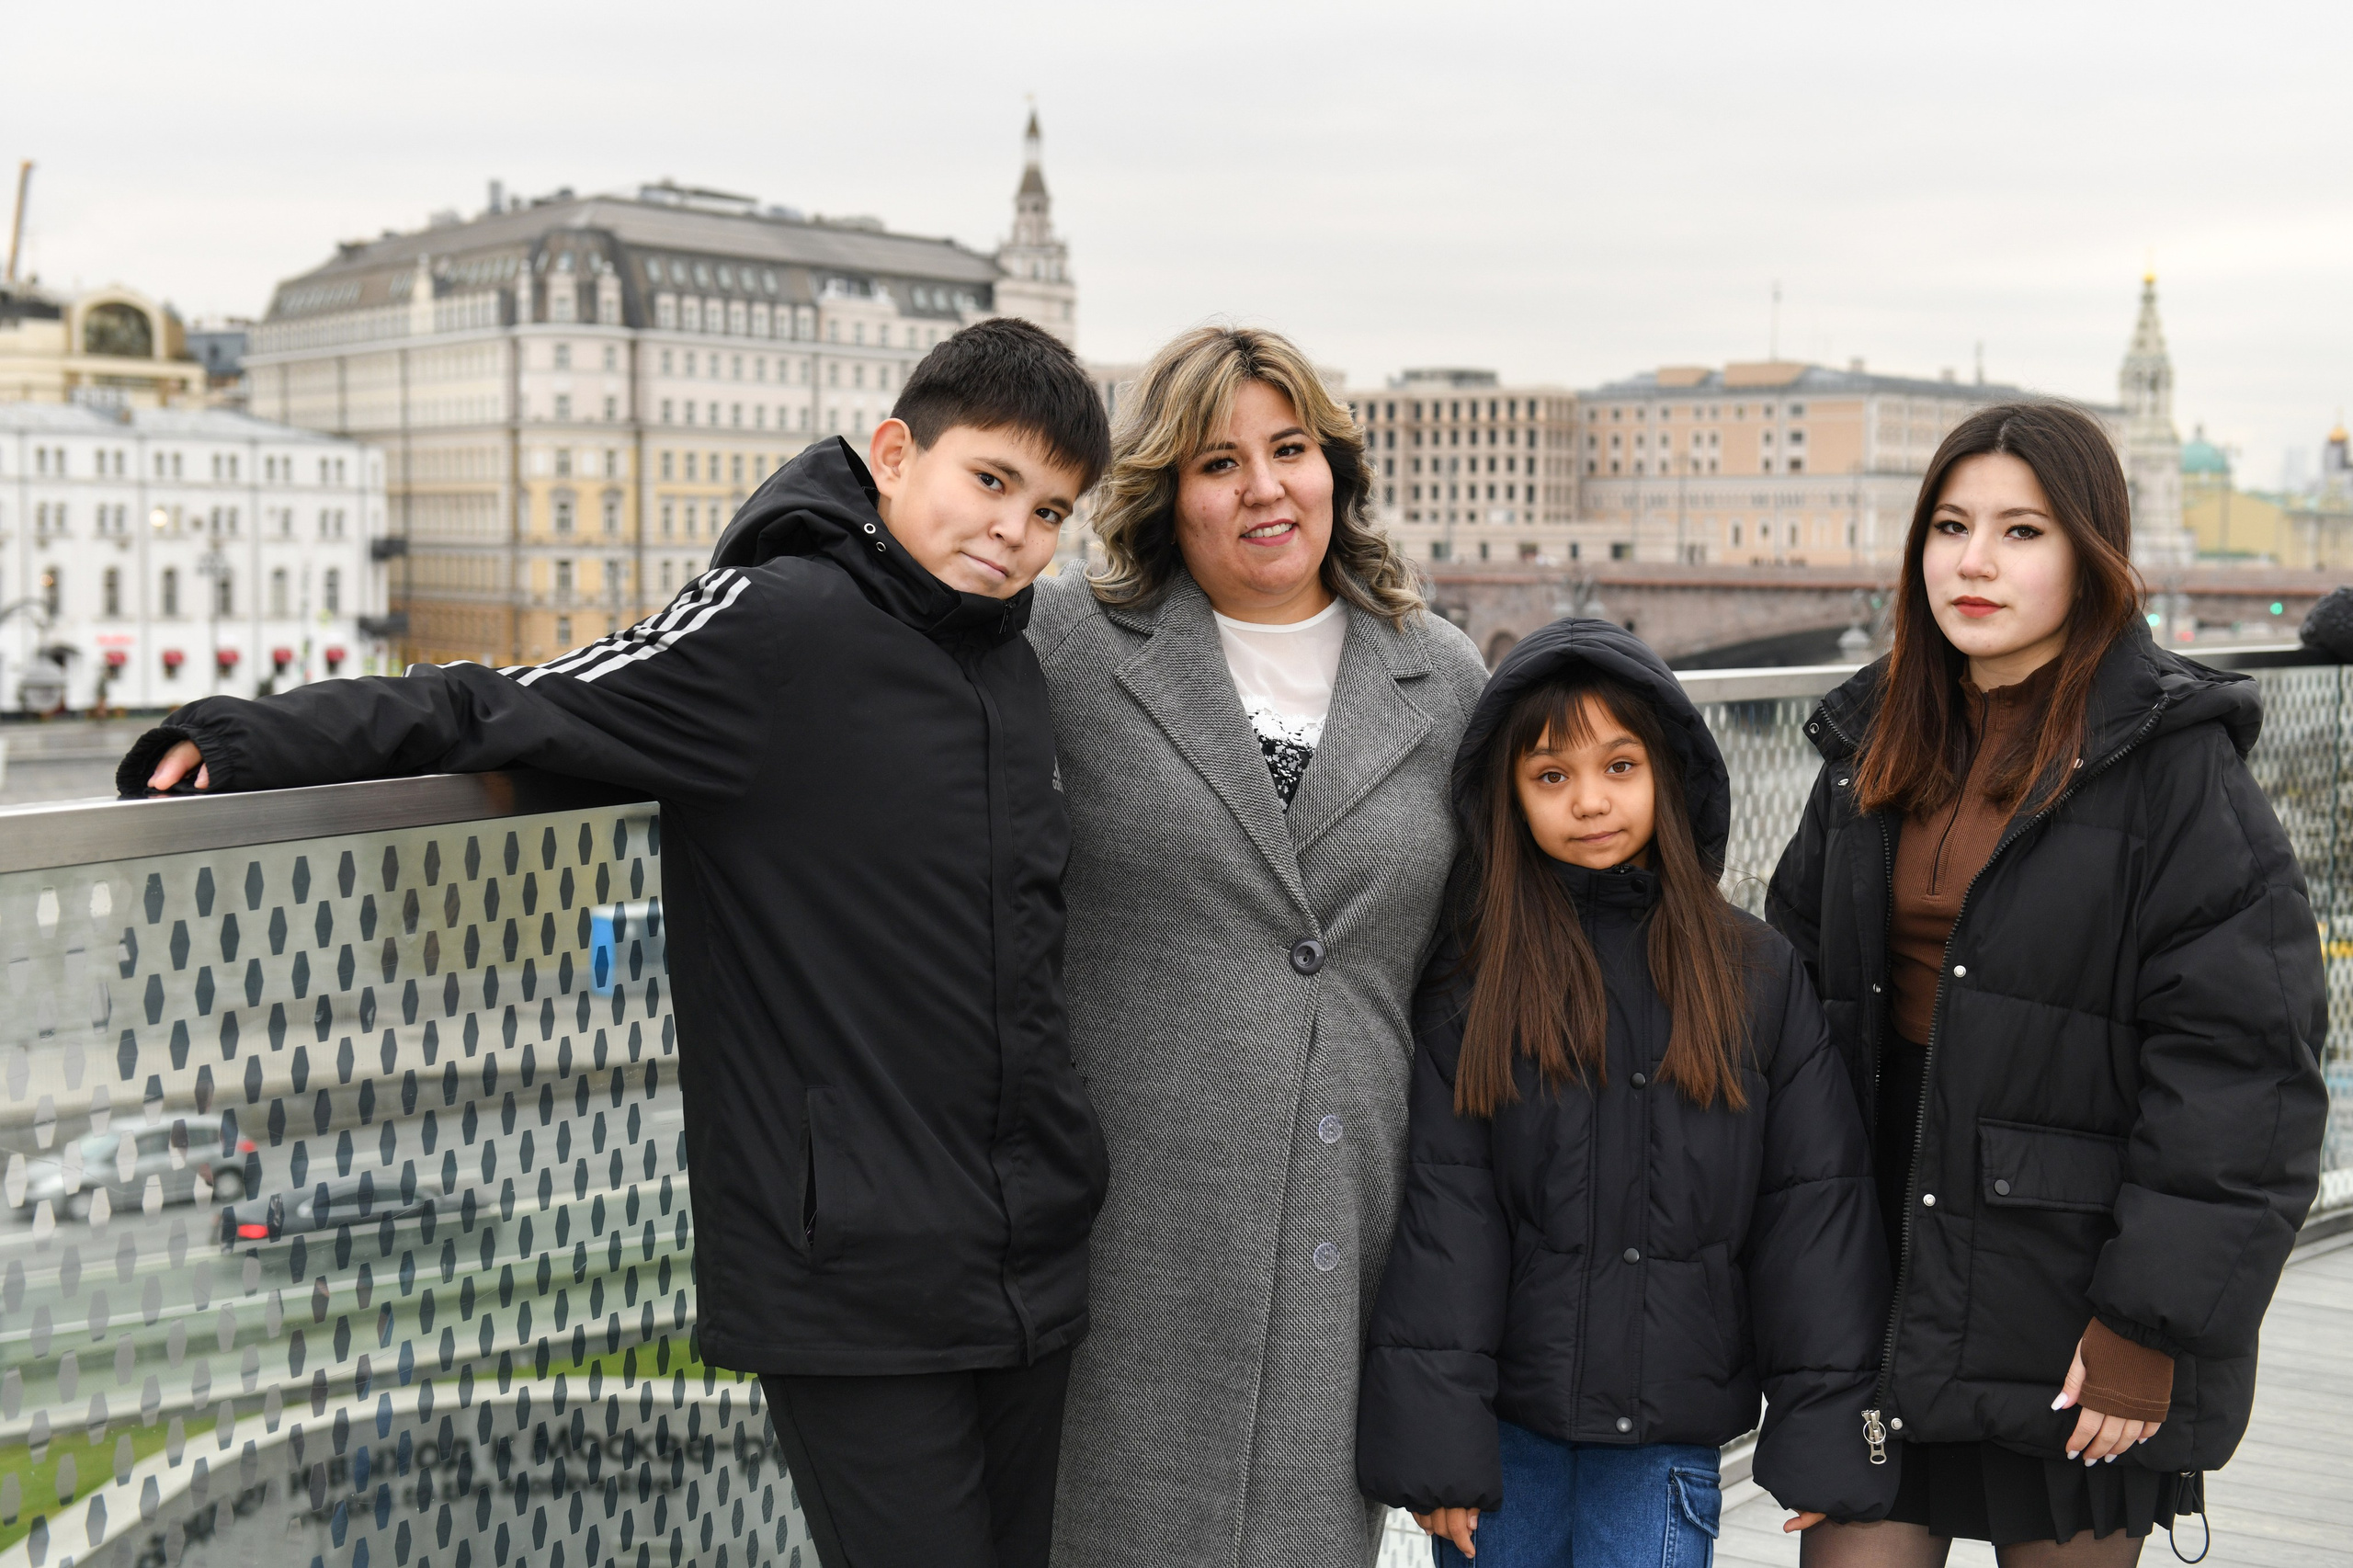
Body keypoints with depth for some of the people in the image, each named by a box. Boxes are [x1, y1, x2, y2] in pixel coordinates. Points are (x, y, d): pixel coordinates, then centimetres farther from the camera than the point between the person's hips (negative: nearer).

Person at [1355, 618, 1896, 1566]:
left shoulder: (1755, 975, 2)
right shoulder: (1469, 979, -2)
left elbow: (1815, 1202, 2)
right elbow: (1442, 1210, -6)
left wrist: (1826, 1430, -1)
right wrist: (1433, 1433, -10)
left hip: (1667, 1431, 0)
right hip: (1507, 1420, 0)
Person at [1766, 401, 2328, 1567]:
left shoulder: (2172, 762, -10)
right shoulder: (1875, 742, 8)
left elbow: (2239, 1057, -14)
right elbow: (1798, 984, 13)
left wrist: (2151, 1323, -16)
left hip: (2068, 1304, -4)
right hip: (1880, 1287, 5)